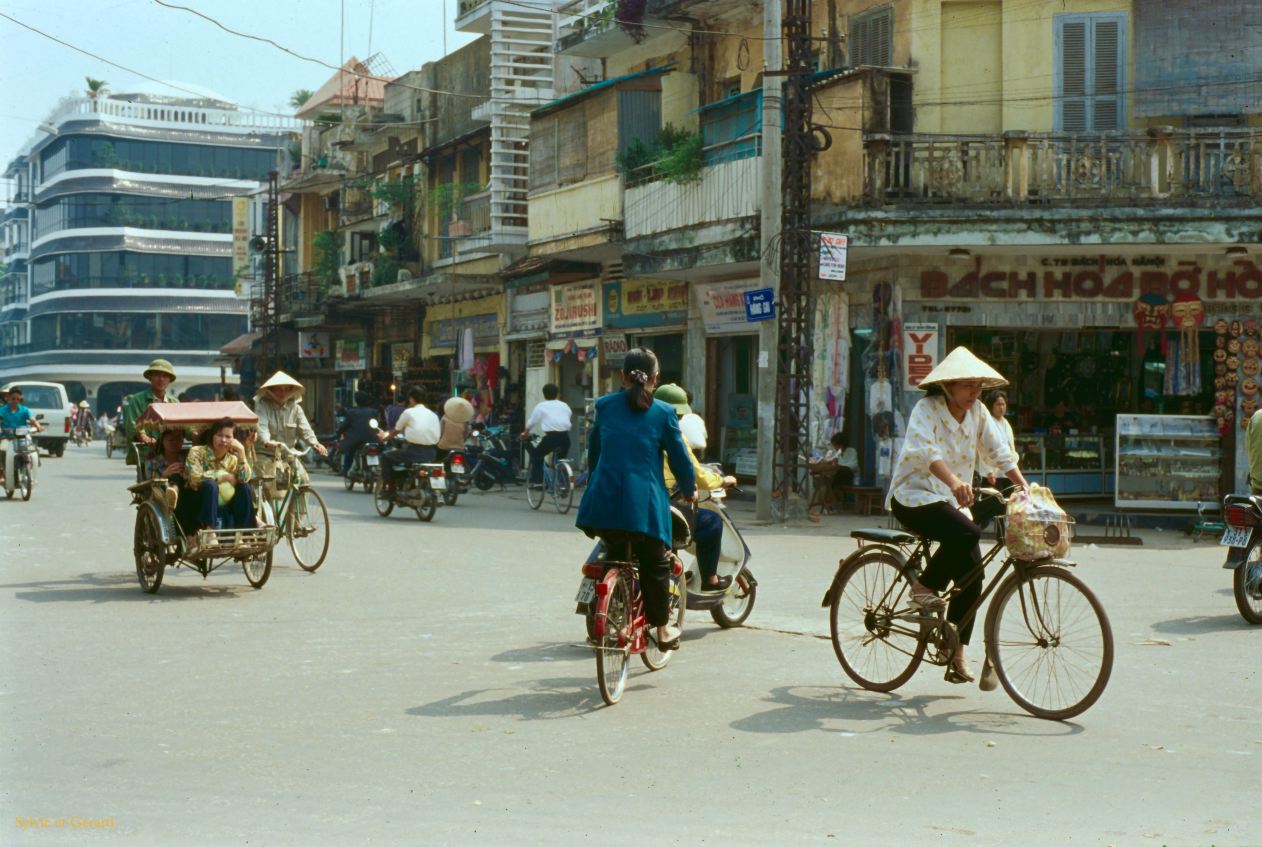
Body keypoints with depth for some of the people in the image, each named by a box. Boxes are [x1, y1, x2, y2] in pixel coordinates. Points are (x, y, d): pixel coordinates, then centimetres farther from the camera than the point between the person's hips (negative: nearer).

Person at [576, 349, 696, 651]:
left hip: (604, 501, 3)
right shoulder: (663, 413, 1)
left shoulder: (604, 406, 10)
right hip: (645, 503, -3)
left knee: (617, 556, 23)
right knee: (655, 565, 14)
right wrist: (689, 491, 24)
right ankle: (662, 630, 22)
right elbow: (680, 459, 5)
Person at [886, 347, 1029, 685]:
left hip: (952, 501, 7)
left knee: (971, 573, -4)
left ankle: (956, 656, 5)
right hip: (915, 497, -7)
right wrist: (953, 481, -49)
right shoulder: (927, 408, -14)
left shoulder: (977, 412, 6)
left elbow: (998, 452, 5)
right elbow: (924, 449, -32)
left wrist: (1024, 486, -10)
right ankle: (924, 586, -10)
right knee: (966, 531, -34)